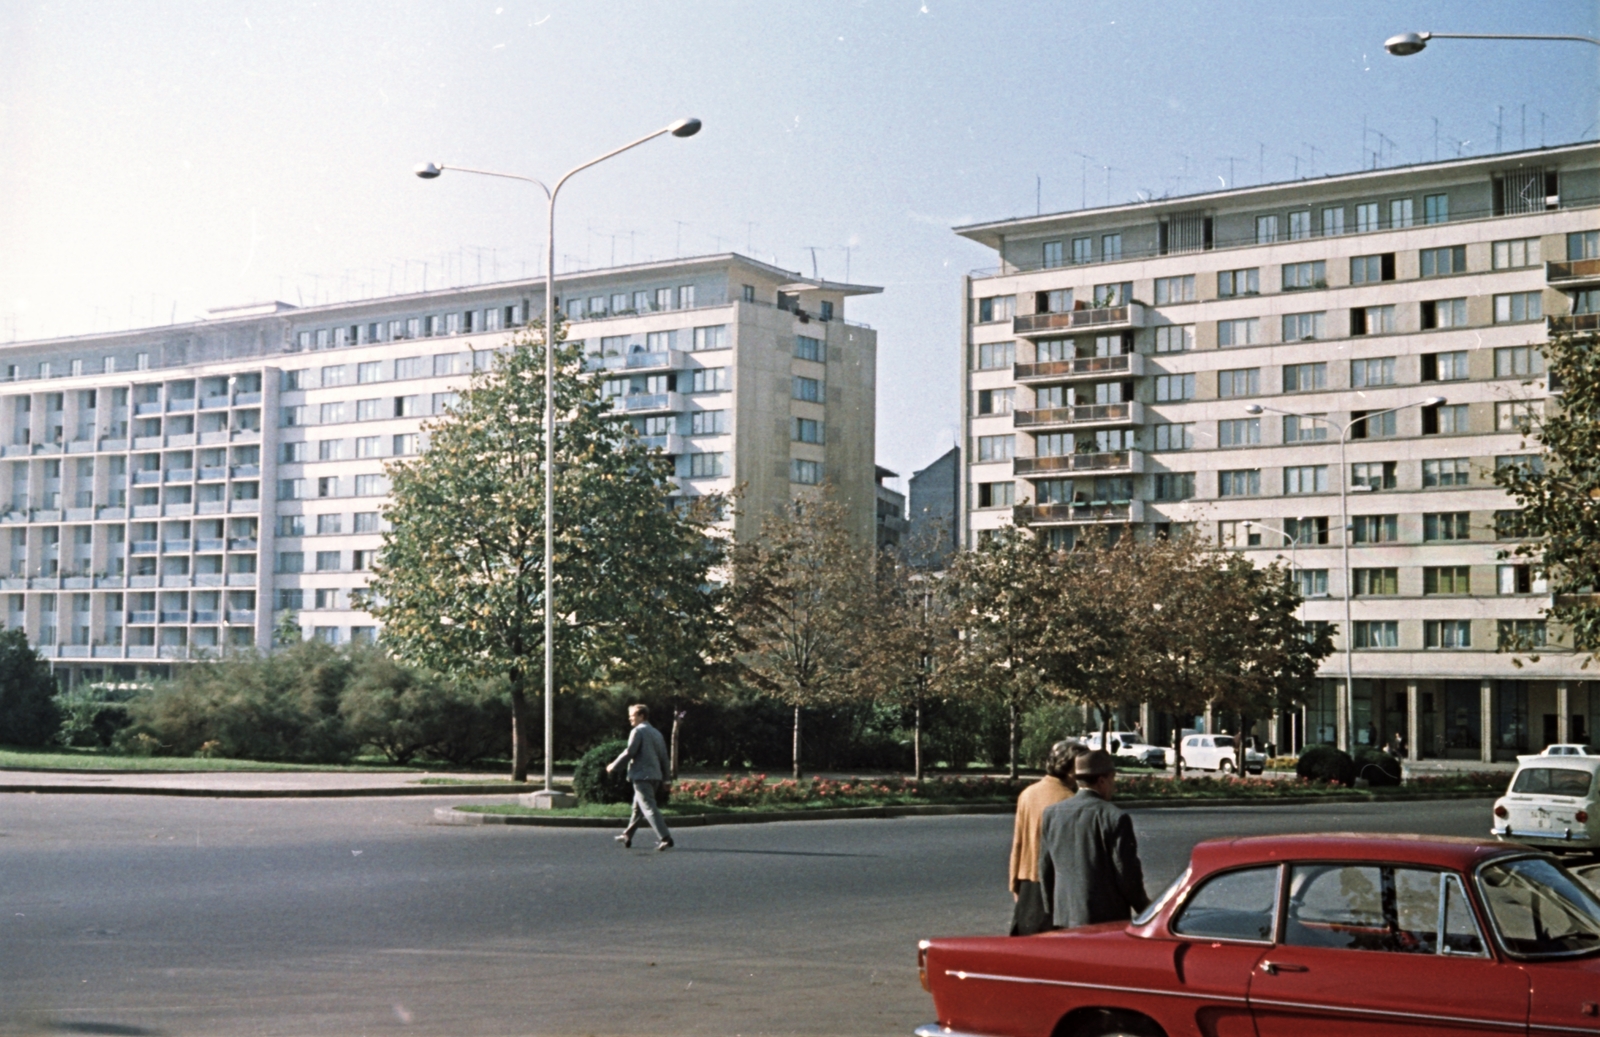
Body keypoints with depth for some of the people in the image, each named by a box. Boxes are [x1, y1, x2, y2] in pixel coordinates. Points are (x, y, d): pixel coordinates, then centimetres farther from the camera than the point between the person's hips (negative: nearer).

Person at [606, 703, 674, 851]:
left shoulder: (638, 731, -8)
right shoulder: (657, 733, 17)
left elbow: (629, 753, -14)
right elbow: (664, 757, 16)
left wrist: (613, 766, -2)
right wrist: (664, 776, 19)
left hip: (641, 775, -9)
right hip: (655, 776, 9)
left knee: (649, 808, -13)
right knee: (637, 807, 21)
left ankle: (666, 838, -23)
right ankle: (627, 836, 32)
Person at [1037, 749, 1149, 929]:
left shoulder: (1052, 814, 5)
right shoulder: (1115, 818, -12)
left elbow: (1045, 871, 11)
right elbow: (1127, 873, -10)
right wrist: (1145, 909, 5)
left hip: (1064, 919, 5)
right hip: (1108, 920, -5)